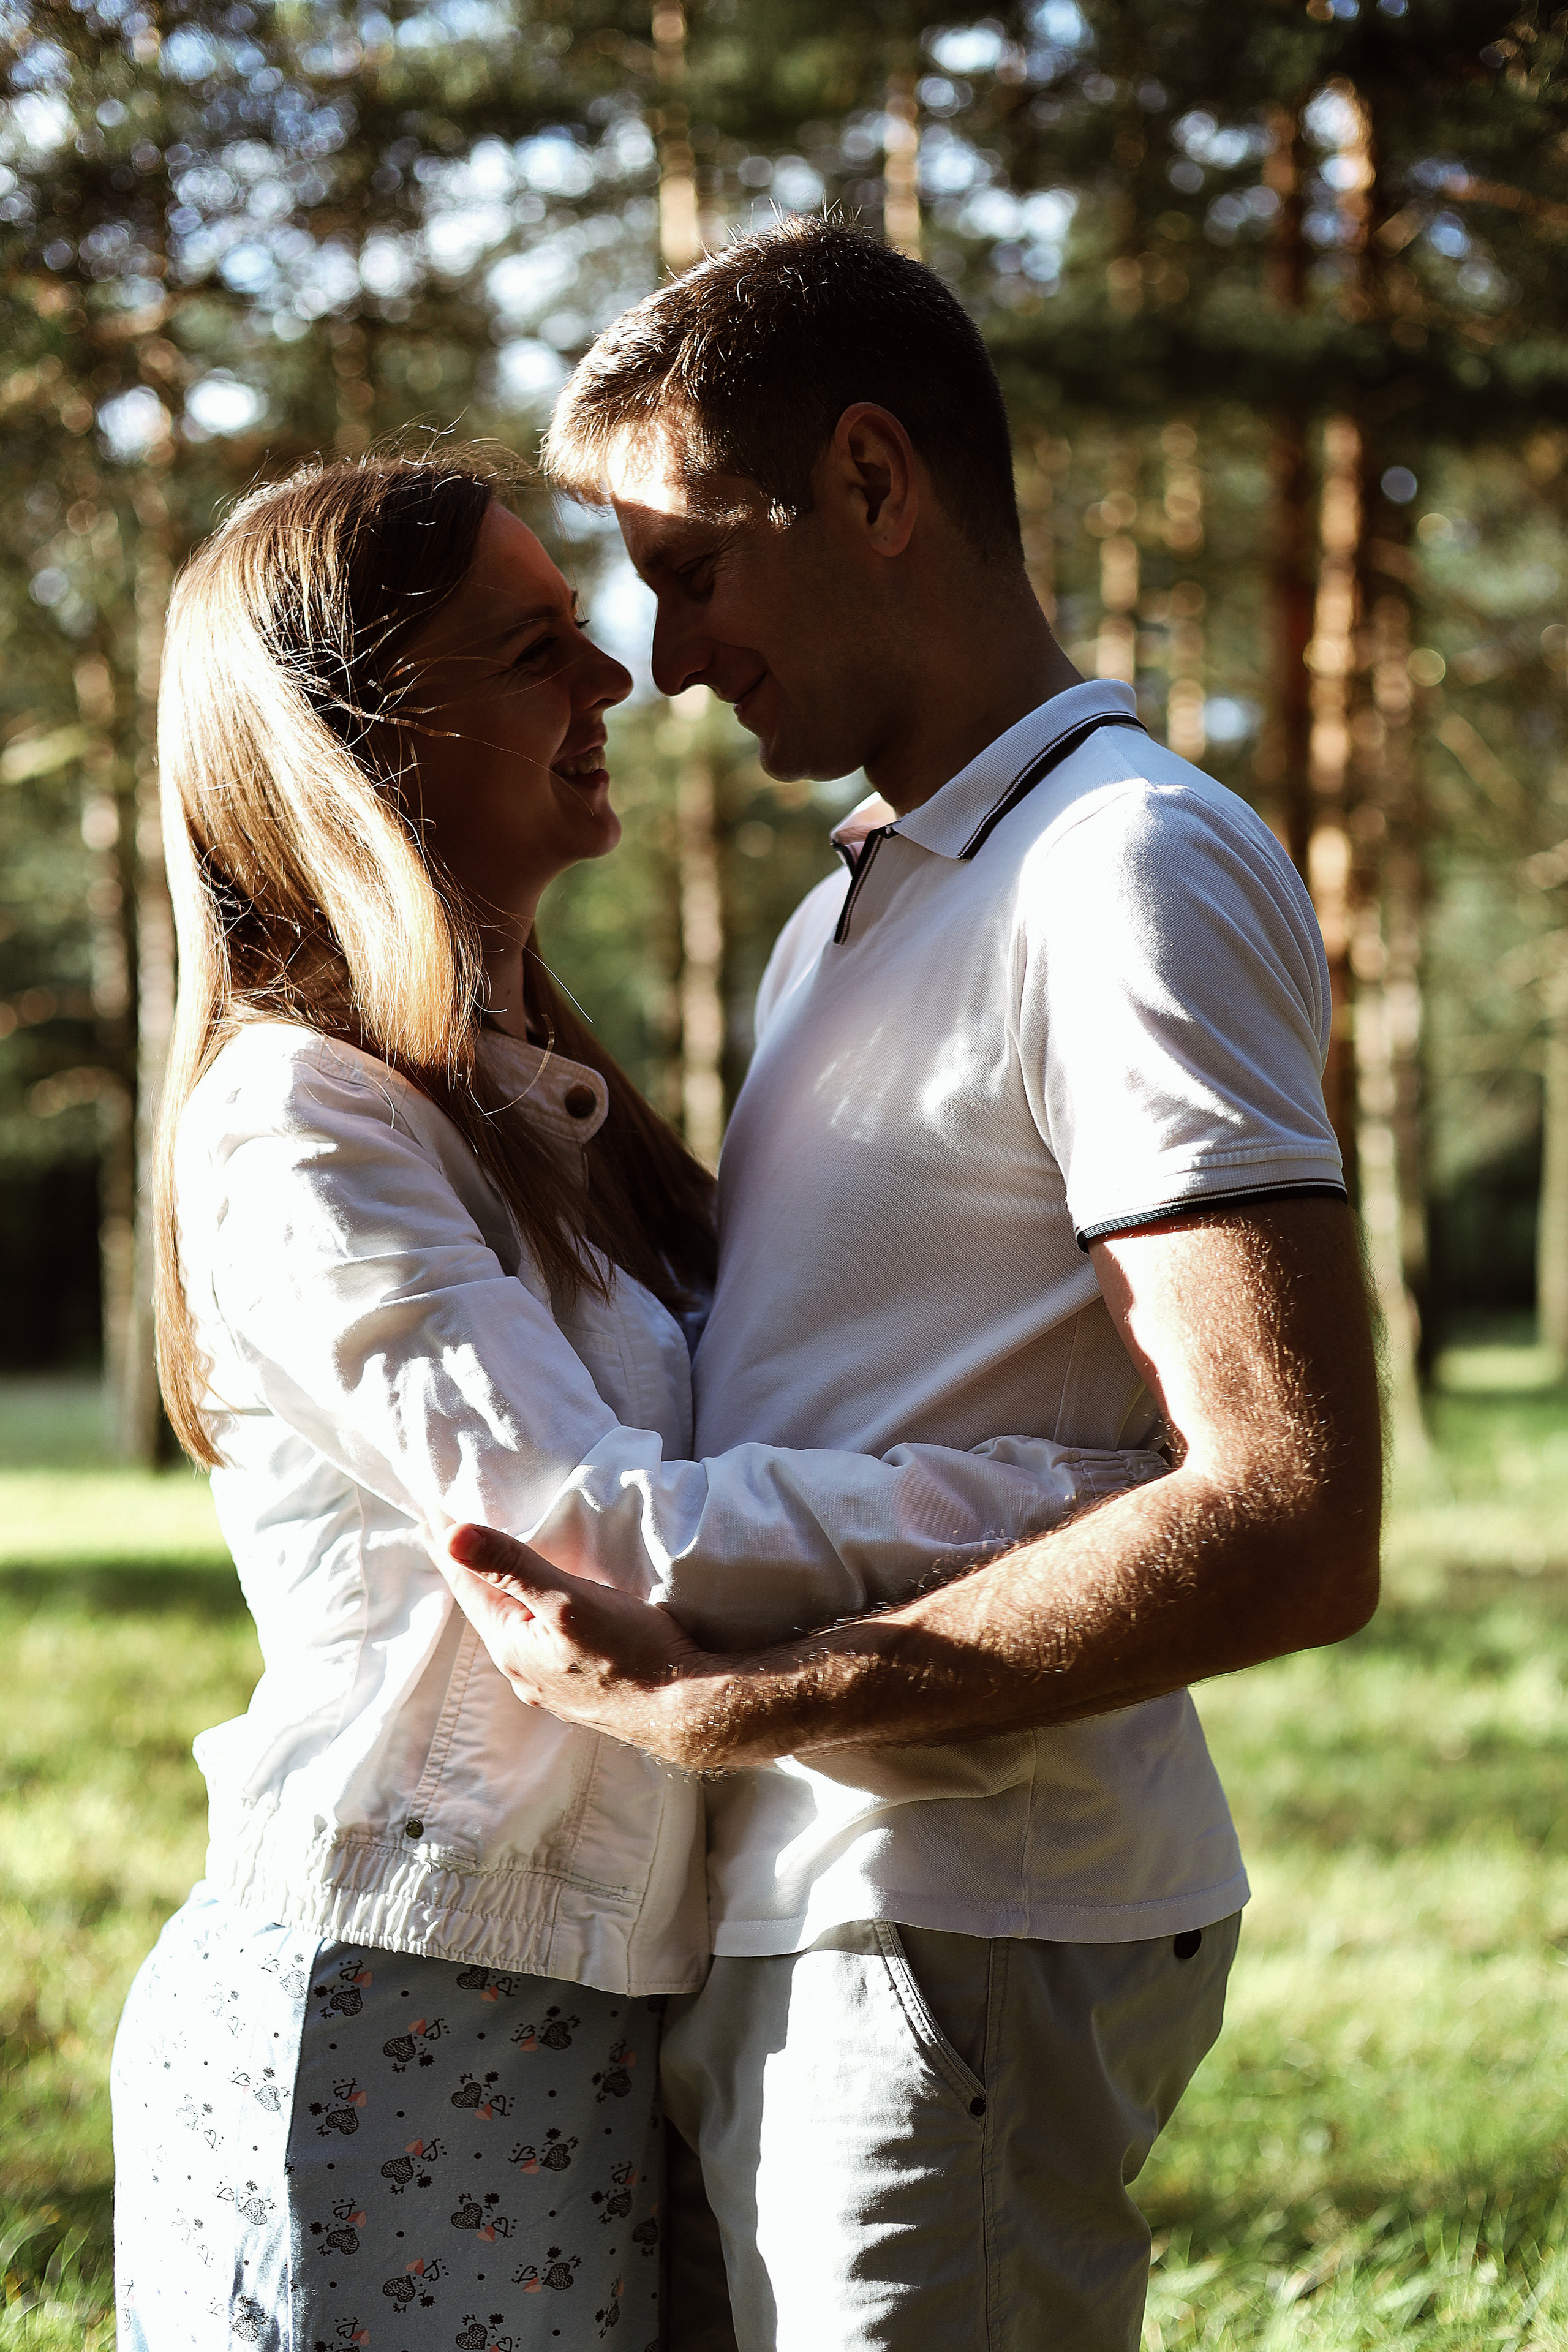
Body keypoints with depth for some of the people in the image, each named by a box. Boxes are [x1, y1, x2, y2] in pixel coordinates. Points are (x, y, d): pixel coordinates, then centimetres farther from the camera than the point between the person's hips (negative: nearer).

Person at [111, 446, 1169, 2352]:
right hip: (381, 2036, -8)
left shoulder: (538, 1110, 17)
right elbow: (608, 1534, -21)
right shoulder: (296, 1120, -13)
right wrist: (1108, 1492, -19)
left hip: (581, 2031, 8)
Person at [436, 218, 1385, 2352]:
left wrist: (721, 1707, -22)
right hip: (784, 1932, 9)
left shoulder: (1135, 871, -13)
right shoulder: (852, 915, 21)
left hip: (960, 1952, -9)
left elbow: (1294, 1531, -22)